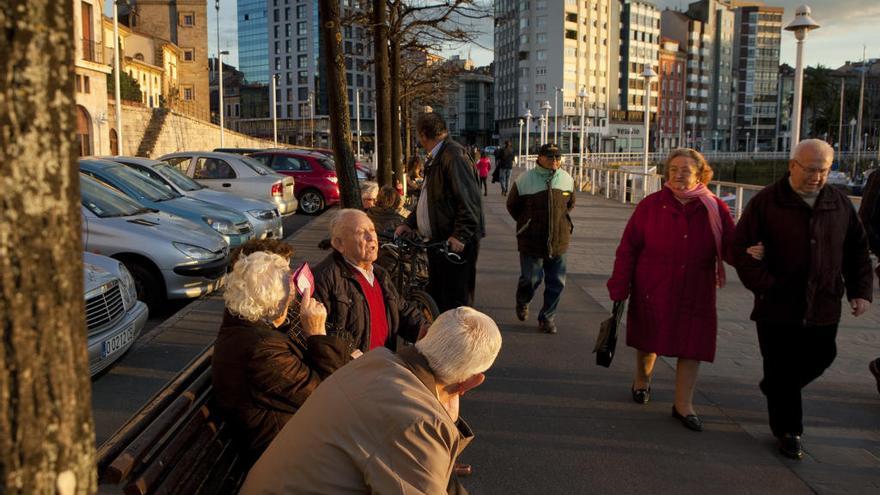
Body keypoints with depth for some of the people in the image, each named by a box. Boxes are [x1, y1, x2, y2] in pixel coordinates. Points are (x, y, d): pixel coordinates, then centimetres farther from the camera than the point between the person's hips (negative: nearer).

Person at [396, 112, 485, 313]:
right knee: (436, 297, 19)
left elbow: (469, 200, -22)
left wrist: (461, 235, -25)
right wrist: (410, 223, 17)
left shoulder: (453, 155, -15)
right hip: (437, 241, 11)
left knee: (455, 301, -4)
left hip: (455, 244, -11)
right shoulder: (434, 158, 18)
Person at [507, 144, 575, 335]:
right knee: (531, 279, 0)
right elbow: (512, 205, 6)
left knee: (557, 283, 5)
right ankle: (522, 301, 35)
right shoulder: (524, 180, -9)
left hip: (559, 241, 4)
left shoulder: (567, 180, 4)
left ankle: (547, 317, 23)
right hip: (531, 241, -4)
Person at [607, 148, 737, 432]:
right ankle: (642, 381, 44)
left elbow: (730, 248, -4)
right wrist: (619, 287, -7)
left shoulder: (715, 210, -3)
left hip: (695, 295, 1)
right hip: (652, 292, -1)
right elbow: (628, 248, -4)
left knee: (691, 348, 3)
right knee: (649, 341, 15)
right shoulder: (650, 206, -6)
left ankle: (683, 405, 18)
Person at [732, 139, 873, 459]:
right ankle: (788, 432, 21)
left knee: (819, 359, 17)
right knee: (782, 371, 5)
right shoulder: (766, 202, -8)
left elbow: (857, 250, 14)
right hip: (777, 307, -4)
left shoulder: (840, 204, 6)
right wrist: (765, 285, -16)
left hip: (823, 308, 4)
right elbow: (741, 248, -8)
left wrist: (860, 290, 5)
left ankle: (773, 387, 46)